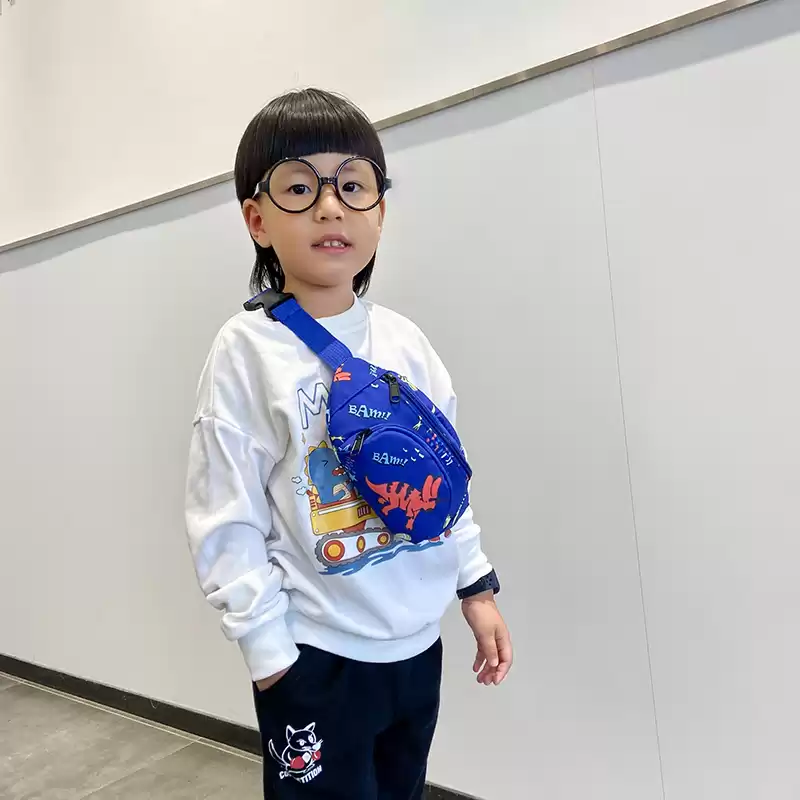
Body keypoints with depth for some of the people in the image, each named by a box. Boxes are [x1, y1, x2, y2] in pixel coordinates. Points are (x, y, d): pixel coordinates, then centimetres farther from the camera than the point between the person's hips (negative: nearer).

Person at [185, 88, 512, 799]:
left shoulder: (404, 340, 0)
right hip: (316, 655, -4)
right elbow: (224, 519, -11)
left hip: (418, 642, 5)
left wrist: (477, 587, 6)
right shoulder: (247, 351, -13)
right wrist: (270, 650, -11)